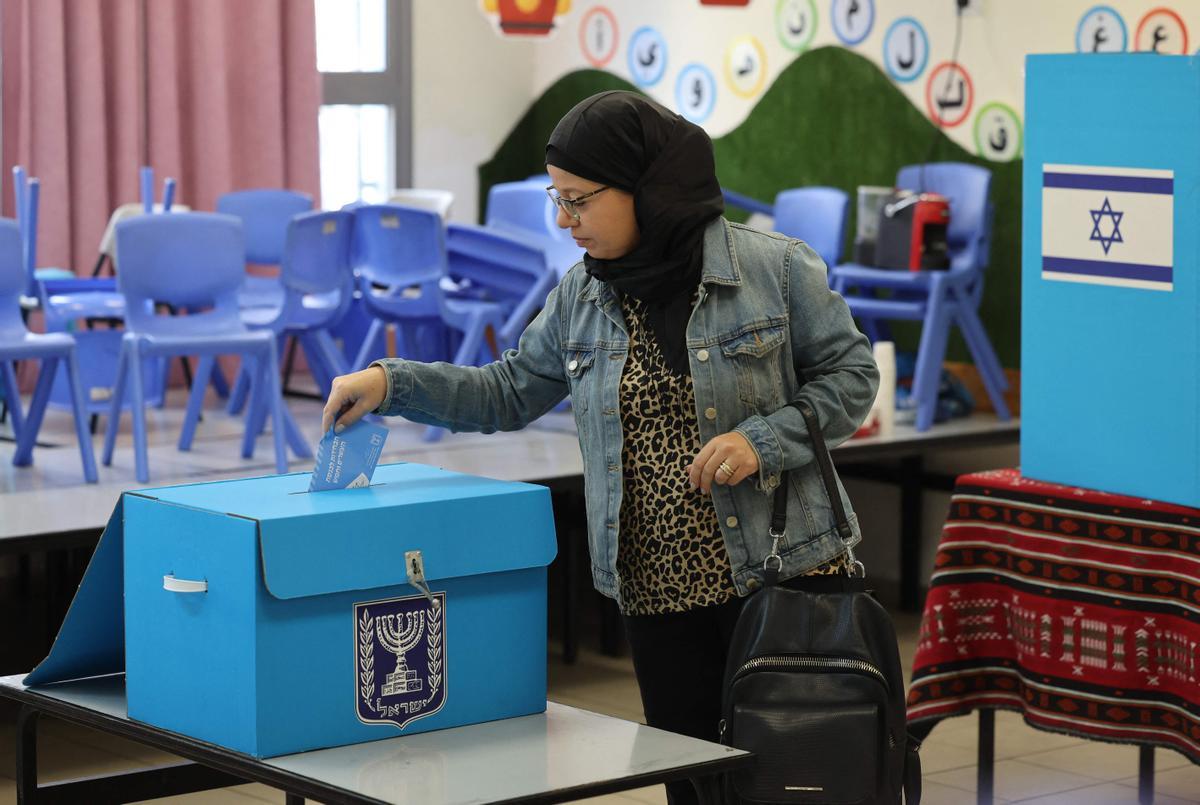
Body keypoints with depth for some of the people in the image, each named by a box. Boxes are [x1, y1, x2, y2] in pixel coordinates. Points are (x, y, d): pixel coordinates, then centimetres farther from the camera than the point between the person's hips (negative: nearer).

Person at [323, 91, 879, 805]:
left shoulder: (776, 267, -7)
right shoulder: (582, 298, 7)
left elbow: (850, 373, -2)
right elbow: (510, 393, 13)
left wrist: (762, 440, -16)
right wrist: (392, 383, 2)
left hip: (780, 571, -4)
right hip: (658, 591, 4)